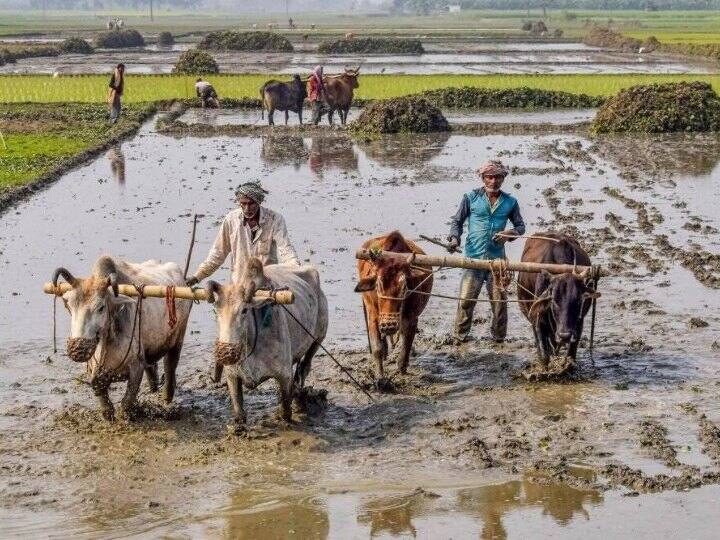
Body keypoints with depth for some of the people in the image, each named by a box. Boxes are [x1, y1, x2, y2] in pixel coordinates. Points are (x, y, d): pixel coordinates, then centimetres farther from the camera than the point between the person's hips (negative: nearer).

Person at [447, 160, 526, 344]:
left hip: (497, 258, 2)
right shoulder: (471, 197, 2)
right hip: (473, 257, -2)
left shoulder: (510, 202, 7)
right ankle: (459, 336, 6)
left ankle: (499, 337, 19)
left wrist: (509, 234, -6)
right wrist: (454, 238, -11)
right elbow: (457, 221, 7)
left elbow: (520, 226, 15)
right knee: (466, 299, -4)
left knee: (499, 300, 5)